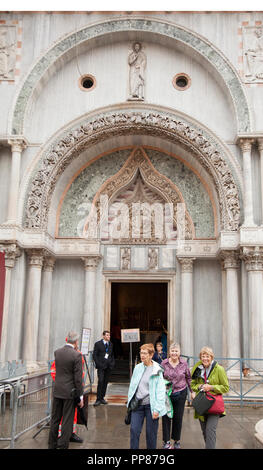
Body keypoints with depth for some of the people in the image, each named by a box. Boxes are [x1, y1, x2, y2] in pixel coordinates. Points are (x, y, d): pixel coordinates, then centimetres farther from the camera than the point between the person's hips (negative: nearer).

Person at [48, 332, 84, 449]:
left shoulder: (57, 352, 0)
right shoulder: (77, 355, -16)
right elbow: (78, 378, -15)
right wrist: (80, 396, -7)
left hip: (57, 391, 5)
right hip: (70, 392, -5)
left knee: (55, 419, 16)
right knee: (67, 421, 6)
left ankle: (52, 445, 27)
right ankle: (62, 446, 10)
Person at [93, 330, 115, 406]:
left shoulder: (111, 344, 14)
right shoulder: (98, 344, 0)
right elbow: (94, 355, -2)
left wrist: (113, 363, 6)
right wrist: (98, 364, -11)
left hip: (108, 366, 5)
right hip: (101, 366, -5)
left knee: (105, 382, 7)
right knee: (100, 381, -13)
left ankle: (102, 398, 16)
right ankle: (98, 399, -9)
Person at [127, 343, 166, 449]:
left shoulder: (157, 371, -8)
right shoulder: (137, 368, 6)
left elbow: (161, 391, -10)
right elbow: (132, 386, 14)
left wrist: (157, 409, -14)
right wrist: (130, 402, 12)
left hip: (150, 405, -4)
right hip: (137, 404, 4)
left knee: (151, 432, 6)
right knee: (134, 430, 0)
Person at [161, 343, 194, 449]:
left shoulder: (184, 364, -3)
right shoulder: (164, 363, -5)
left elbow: (188, 378, 8)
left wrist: (192, 391, 11)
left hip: (180, 393, 0)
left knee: (178, 418, 9)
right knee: (166, 417, 2)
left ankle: (177, 440, 26)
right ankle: (166, 441, 15)